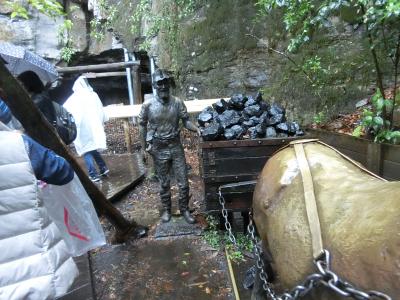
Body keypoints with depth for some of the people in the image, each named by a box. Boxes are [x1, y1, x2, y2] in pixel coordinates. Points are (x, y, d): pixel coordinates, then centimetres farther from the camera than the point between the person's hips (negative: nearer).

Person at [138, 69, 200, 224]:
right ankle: (166, 209, 33)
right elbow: (143, 125, 3)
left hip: (176, 146, 1)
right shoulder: (147, 105, -7)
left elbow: (186, 121, -3)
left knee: (183, 181, 5)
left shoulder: (177, 103, -5)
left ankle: (184, 209, 26)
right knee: (164, 183, 12)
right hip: (158, 149, -1)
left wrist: (196, 129, -22)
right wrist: (144, 145, 1)